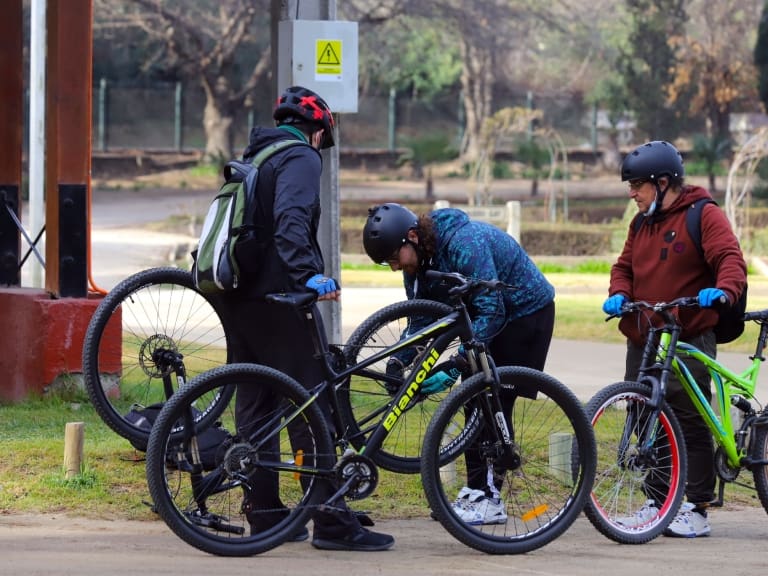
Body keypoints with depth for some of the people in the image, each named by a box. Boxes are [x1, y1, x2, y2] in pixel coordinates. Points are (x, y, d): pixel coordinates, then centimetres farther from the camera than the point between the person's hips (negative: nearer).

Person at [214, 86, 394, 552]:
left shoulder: (253, 158, 21)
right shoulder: (302, 157, -7)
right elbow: (292, 220, -24)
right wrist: (309, 274, -33)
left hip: (238, 297, 9)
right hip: (278, 297, -9)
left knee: (255, 406, 12)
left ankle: (264, 512, 15)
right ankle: (333, 522, -11)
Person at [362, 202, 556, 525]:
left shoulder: (465, 243, -34)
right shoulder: (417, 261, -7)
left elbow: (492, 313, -35)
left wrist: (453, 368, -39)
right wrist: (397, 363, -18)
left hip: (526, 312, -9)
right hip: (486, 314, 9)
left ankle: (490, 499, -11)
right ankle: (476, 491, 8)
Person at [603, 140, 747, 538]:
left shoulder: (703, 216, -5)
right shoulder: (643, 222, 18)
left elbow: (730, 259, -15)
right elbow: (625, 266, 20)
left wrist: (723, 289, -36)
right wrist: (619, 293, -1)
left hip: (689, 338, -7)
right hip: (643, 339, 7)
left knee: (690, 422, -5)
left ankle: (696, 509, -1)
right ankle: (656, 501, 16)